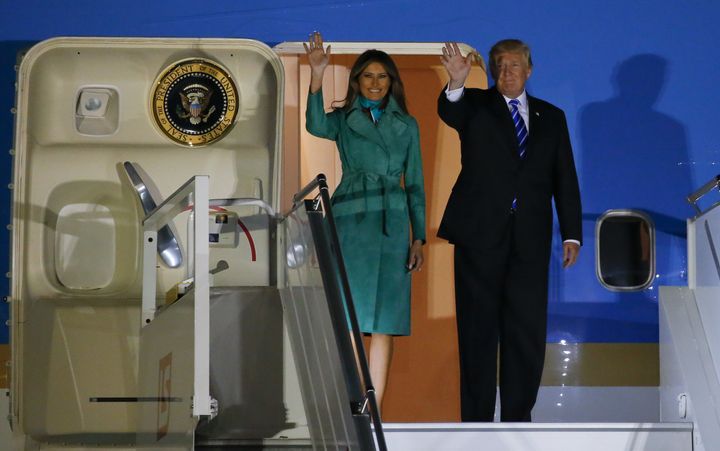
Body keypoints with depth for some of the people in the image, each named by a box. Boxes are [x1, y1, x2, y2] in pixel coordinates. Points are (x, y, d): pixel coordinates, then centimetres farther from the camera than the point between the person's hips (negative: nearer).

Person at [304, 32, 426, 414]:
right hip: (351, 220, -2)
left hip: (393, 223, 2)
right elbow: (315, 126, -17)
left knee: (385, 320, 0)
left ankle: (374, 412, 4)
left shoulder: (407, 125, 14)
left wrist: (419, 238, 6)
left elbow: (415, 184, 13)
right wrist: (317, 75, -29)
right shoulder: (343, 120, 7)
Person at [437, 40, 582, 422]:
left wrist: (572, 234, 3)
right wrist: (456, 83, -42)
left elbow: (565, 179, 11)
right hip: (480, 234, -2)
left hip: (529, 241, 2)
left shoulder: (551, 117, 14)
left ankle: (517, 418, 11)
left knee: (528, 331, 2)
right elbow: (448, 111, -19)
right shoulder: (475, 106, 5)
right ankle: (476, 420, 7)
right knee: (478, 330, 2)